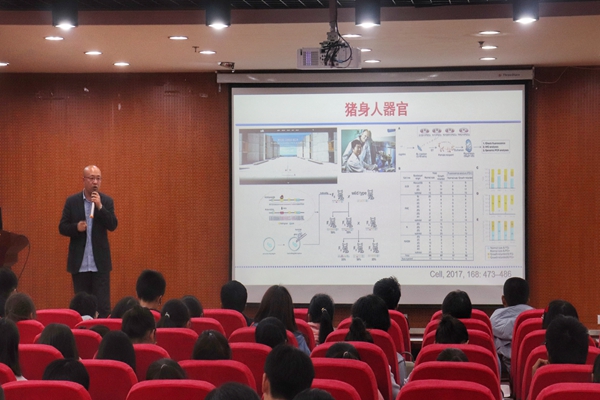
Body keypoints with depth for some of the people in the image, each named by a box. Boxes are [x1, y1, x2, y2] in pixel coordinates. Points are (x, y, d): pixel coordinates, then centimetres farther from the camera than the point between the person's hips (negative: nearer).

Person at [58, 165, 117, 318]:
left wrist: (100, 206, -18)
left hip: (100, 262, -1)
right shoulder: (72, 201, 3)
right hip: (79, 263, 1)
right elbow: (62, 227, 2)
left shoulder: (107, 201, 3)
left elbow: (113, 226, -7)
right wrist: (76, 227, -18)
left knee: (103, 305, -4)